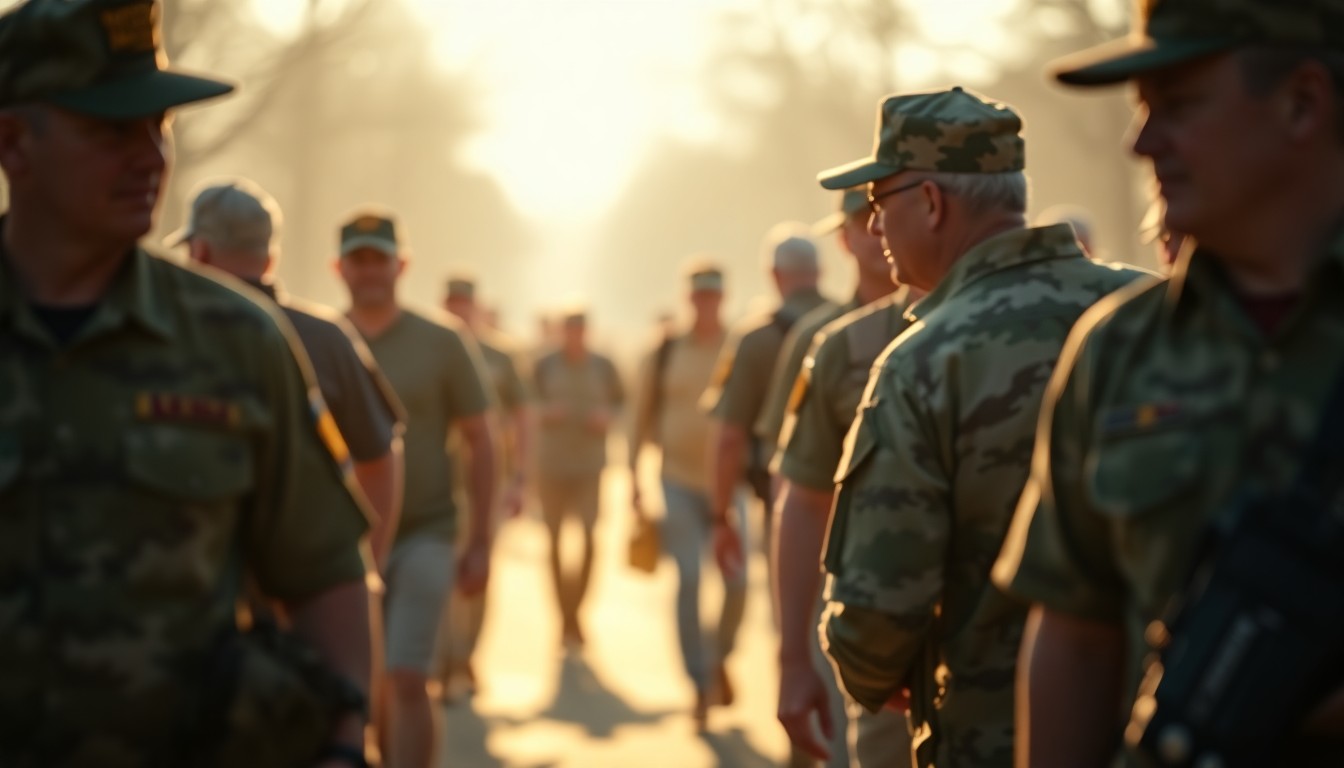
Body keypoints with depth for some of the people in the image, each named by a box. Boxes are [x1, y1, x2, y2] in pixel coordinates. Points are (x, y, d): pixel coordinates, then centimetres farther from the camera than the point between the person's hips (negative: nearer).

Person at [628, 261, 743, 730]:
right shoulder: (665, 350, 2)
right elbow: (642, 415, 8)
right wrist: (634, 476, 4)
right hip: (679, 480, 0)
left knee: (737, 581, -7)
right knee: (688, 583, -6)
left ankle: (721, 660, 22)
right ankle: (700, 687, 3)